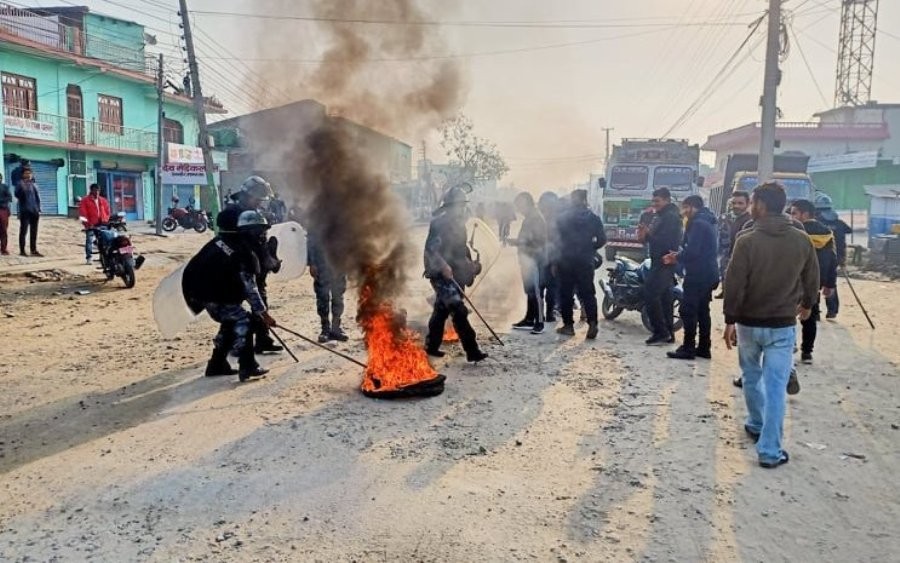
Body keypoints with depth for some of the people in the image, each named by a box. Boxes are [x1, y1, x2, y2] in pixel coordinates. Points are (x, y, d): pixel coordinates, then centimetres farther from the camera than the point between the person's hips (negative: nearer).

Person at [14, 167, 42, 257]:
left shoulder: (34, 184, 15)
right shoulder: (20, 184, -2)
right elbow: (17, 195, -16)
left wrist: (39, 209, 13)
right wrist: (23, 187, -29)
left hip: (34, 211, 5)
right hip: (25, 211, -5)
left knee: (34, 232, 9)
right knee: (23, 231, -4)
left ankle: (34, 250, 14)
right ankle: (22, 250, 0)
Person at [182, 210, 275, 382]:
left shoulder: (223, 239, 12)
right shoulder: (246, 254, -13)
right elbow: (249, 289, -13)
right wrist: (263, 314, -7)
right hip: (211, 293, -9)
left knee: (230, 320, 20)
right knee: (243, 321, -7)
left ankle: (217, 365, 26)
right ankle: (247, 367, -13)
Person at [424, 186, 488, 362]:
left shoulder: (458, 224, 15)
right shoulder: (439, 223, -14)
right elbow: (430, 249, -20)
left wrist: (471, 263, 12)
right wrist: (443, 266, -30)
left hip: (455, 275, 9)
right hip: (442, 275, -9)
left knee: (442, 310, 15)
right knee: (459, 311, -14)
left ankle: (432, 346, 26)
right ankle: (472, 351, -13)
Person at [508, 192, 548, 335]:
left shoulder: (537, 219, -14)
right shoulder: (528, 219, 16)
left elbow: (538, 241, -21)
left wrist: (519, 242, -20)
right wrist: (516, 242, 10)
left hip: (535, 259, -10)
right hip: (528, 259, 10)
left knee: (536, 291, -9)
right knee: (529, 290, 13)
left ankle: (539, 322, -5)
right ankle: (529, 319, 20)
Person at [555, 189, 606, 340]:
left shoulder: (562, 218, -2)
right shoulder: (593, 218, 1)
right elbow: (602, 239, -1)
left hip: (565, 261, -1)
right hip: (586, 262, 1)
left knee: (566, 294, 7)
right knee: (588, 293, 5)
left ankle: (568, 325, 8)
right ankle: (592, 323, -10)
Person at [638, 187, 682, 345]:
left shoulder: (670, 217, -14)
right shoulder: (663, 216, 19)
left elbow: (665, 241, -24)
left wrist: (648, 235, -22)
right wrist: (646, 234, 1)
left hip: (664, 262, -11)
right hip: (661, 261, 11)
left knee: (650, 294, -14)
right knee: (664, 297, 11)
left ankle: (661, 333, -12)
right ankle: (668, 333, 16)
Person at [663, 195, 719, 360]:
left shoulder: (698, 223, -15)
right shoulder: (708, 222, 17)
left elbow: (692, 251, -23)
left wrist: (677, 257, -4)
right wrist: (679, 256, 11)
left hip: (698, 275, -10)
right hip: (708, 274, 10)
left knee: (688, 311, -6)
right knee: (702, 311, 13)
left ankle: (688, 348, -4)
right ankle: (704, 348, 17)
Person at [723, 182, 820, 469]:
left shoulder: (747, 239, -13)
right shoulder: (802, 240, -3)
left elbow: (734, 284, -13)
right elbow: (812, 279, 9)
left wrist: (730, 320, -4)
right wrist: (807, 304, 29)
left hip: (749, 323, -1)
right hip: (783, 325, 1)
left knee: (752, 376, 21)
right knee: (775, 386, 1)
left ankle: (756, 425, 36)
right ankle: (770, 450, 0)